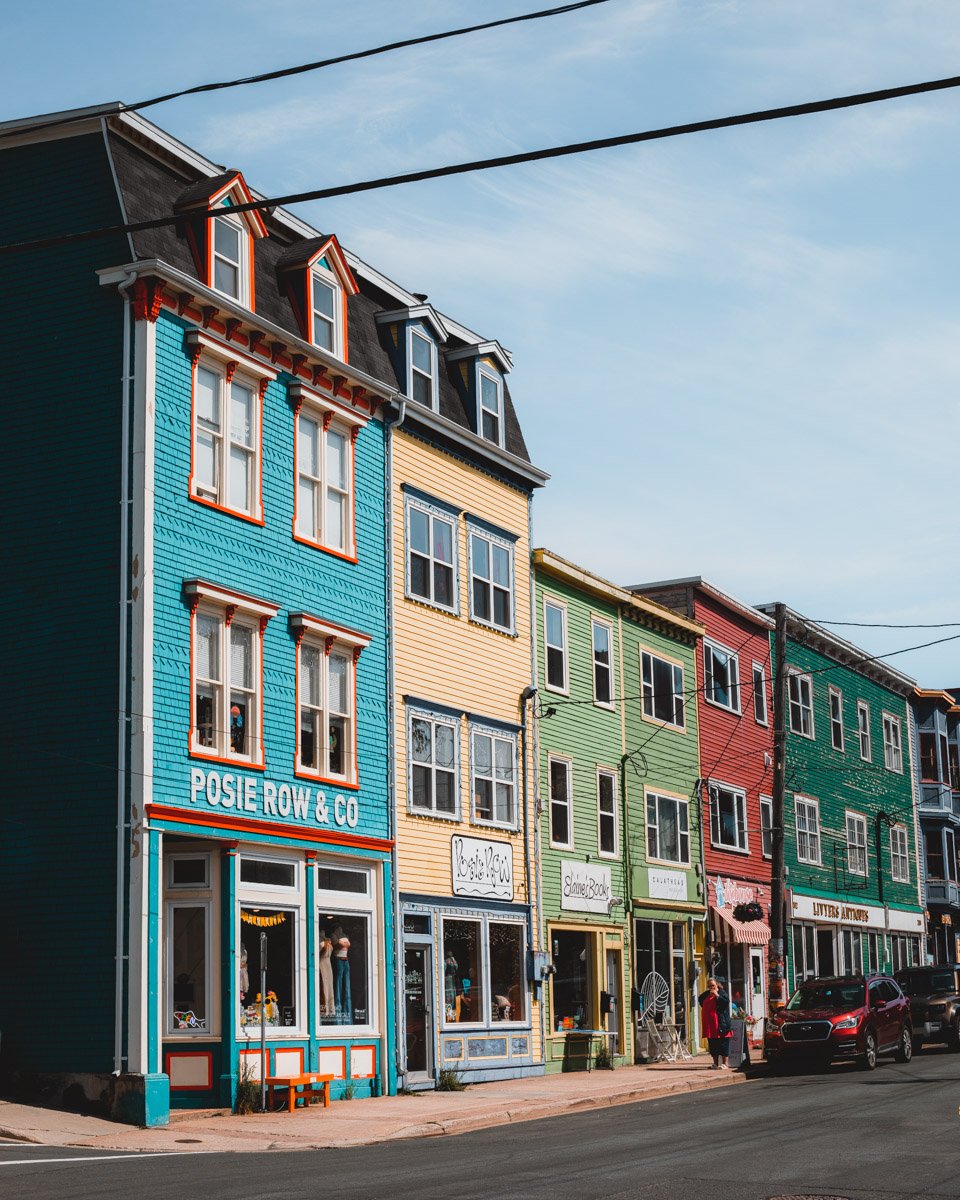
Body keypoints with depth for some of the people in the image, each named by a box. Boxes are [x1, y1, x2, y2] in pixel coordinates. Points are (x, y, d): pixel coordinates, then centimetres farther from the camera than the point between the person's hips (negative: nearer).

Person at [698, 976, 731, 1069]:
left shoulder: (721, 993, 0)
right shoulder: (706, 995, 16)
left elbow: (726, 1002, -14)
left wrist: (717, 995, -17)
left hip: (720, 1023, -6)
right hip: (709, 1024, 6)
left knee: (723, 1044, -4)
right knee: (712, 1045, 10)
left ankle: (724, 1064, -1)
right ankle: (715, 1063, 17)